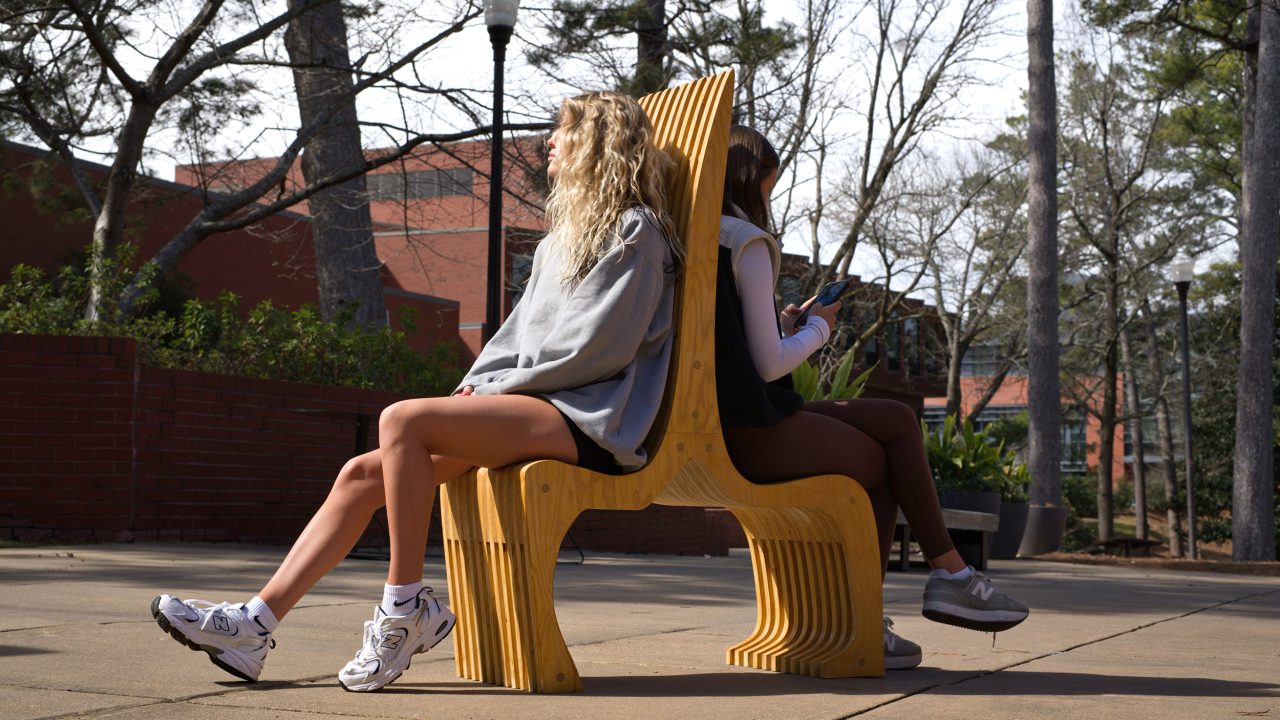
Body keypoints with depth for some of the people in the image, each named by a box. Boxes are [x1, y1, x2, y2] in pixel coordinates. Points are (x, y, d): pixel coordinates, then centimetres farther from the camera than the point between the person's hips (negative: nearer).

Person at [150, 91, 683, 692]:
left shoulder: (636, 230, -1)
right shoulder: (562, 238, 28)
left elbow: (599, 345, -12)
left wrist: (498, 387, -7)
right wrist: (475, 384, 7)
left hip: (584, 417, -9)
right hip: (535, 405, 9)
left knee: (404, 421, -28)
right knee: (363, 473, -6)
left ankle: (406, 608, -21)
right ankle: (255, 624, -9)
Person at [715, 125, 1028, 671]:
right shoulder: (747, 243, -9)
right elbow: (767, 364, -14)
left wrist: (781, 325, 14)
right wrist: (817, 329, 4)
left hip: (708, 430, 8)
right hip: (749, 435, -8)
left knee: (898, 421, 14)